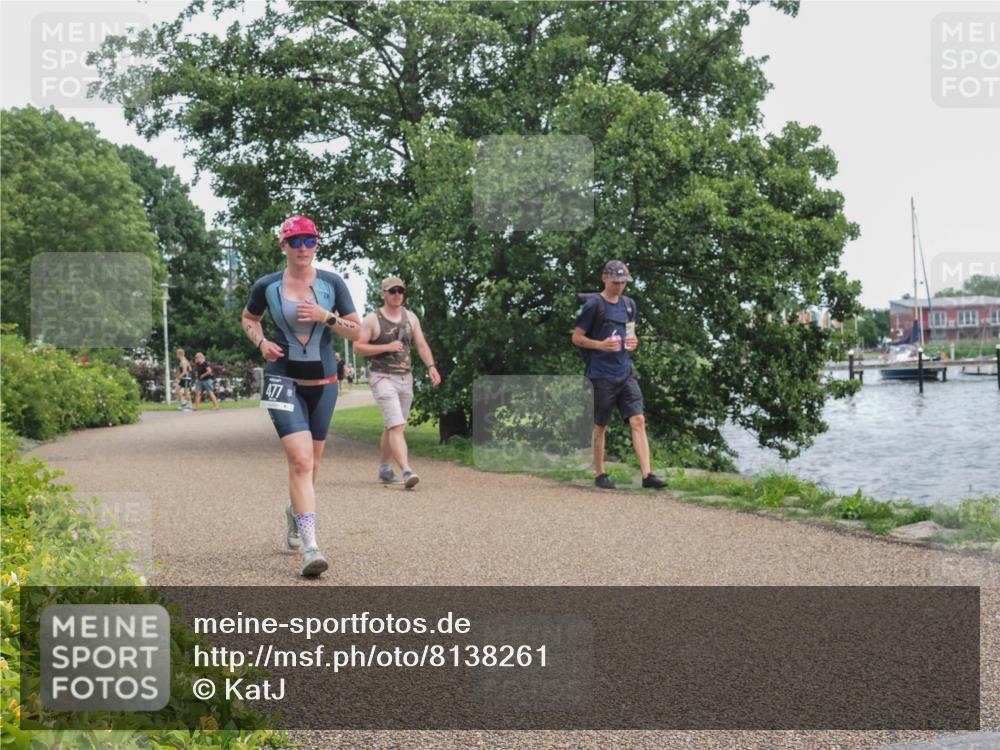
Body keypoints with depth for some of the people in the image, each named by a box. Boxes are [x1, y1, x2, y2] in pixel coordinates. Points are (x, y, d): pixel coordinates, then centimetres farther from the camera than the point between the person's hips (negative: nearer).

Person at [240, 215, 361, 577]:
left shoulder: (332, 283, 0)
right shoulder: (266, 286, -1)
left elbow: (356, 330, 1)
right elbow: (248, 318, 17)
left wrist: (326, 317, -16)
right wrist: (261, 342, -2)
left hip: (323, 381, 3)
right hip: (283, 379, -3)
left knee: (311, 461, 15)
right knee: (300, 459, -18)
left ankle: (295, 514, 45)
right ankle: (309, 547, -20)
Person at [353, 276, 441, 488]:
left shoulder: (410, 318, 10)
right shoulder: (372, 319, -5)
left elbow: (421, 345, 10)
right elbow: (358, 347, -7)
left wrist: (431, 366, -5)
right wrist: (386, 347, -17)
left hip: (405, 377, 6)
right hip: (382, 377, -6)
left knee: (392, 426, 15)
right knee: (396, 425, -19)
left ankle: (385, 469, 30)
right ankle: (407, 471, -29)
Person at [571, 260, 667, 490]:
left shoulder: (629, 304, 12)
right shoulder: (593, 305, -6)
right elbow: (577, 338, -4)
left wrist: (633, 342, 1)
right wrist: (601, 345, -19)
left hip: (625, 373, 5)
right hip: (601, 375, -5)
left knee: (638, 421, -6)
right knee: (600, 426, 5)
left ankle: (647, 475, -9)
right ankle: (600, 474, 19)